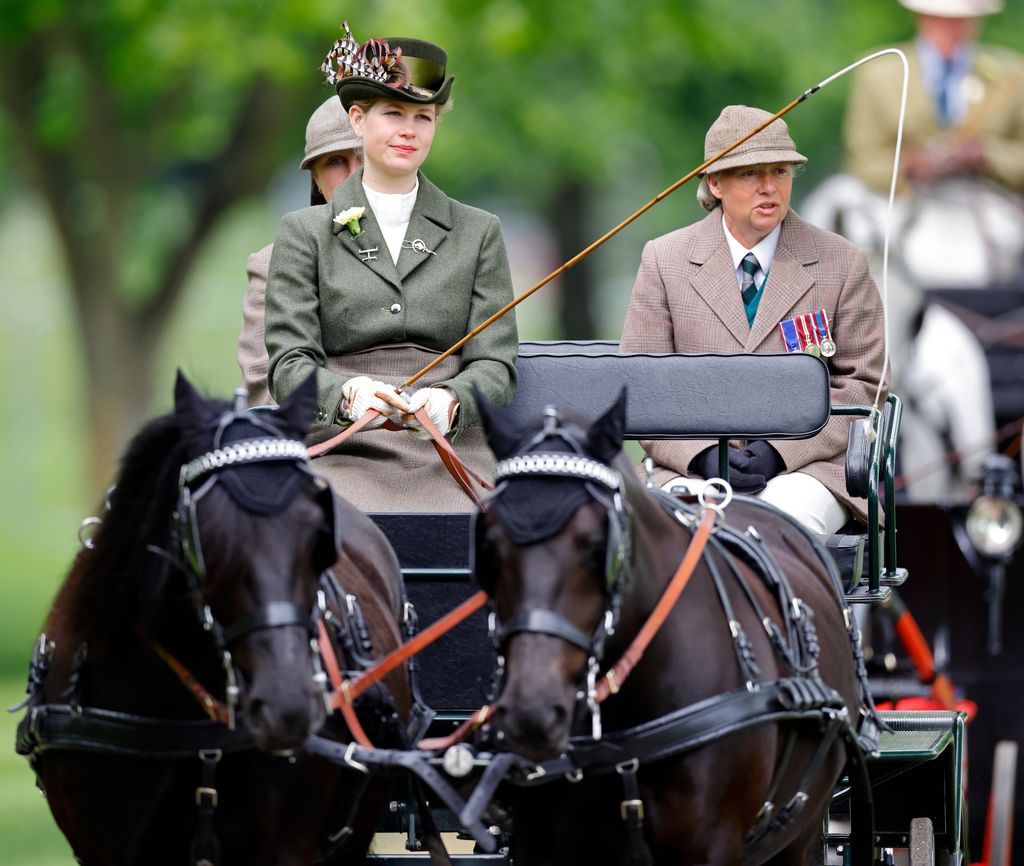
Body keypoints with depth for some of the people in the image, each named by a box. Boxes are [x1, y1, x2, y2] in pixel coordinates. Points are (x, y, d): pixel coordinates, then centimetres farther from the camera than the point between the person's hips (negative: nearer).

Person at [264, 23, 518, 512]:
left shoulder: (478, 233, 17)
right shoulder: (304, 234, 13)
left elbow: (495, 365, 8)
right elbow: (289, 364, 3)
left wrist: (449, 402, -16)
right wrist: (347, 396, -20)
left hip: (449, 456, 1)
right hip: (345, 451, -1)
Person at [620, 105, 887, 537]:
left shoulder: (841, 263, 9)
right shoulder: (664, 260, 10)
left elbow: (863, 385, 6)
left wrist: (782, 451, -10)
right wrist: (702, 453, -12)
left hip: (804, 467, 0)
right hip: (694, 469, 0)